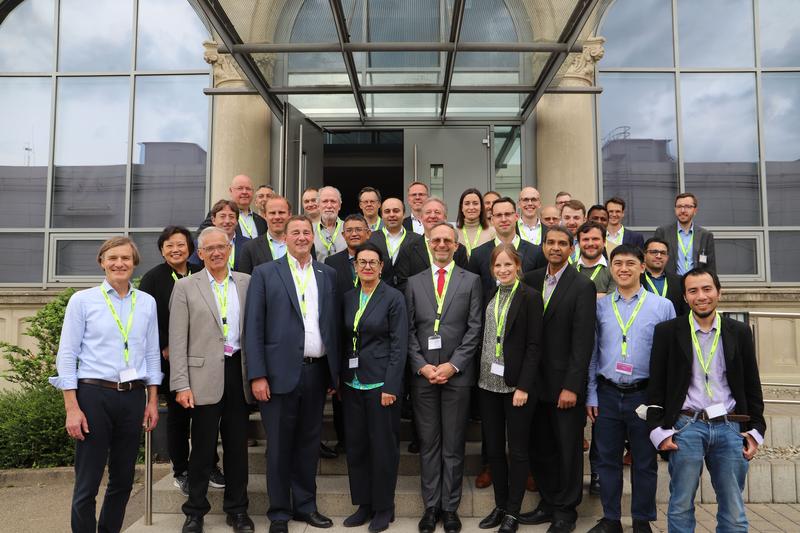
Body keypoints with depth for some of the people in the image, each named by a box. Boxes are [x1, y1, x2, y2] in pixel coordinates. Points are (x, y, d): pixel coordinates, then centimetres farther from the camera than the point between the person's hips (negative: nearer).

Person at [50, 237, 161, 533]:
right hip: (94, 395, -3)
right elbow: (67, 355, -2)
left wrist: (153, 401, 8)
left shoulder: (147, 302, 8)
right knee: (87, 483, 2)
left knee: (123, 479, 12)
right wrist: (72, 408, -8)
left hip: (133, 397, 3)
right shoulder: (82, 300, -1)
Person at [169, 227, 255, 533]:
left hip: (239, 372, 2)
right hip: (205, 375, -2)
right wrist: (181, 385, -8)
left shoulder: (246, 283, 8)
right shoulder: (185, 287, 2)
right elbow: (177, 340, -1)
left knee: (237, 444, 11)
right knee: (203, 446, 6)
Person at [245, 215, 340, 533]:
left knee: (309, 443, 13)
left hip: (317, 372, 3)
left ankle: (306, 505, 29)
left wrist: (335, 372, 6)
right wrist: (257, 375, -10)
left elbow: (334, 324, 9)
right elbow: (253, 327, -4)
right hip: (281, 372, -3)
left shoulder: (327, 274, 10)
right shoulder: (265, 273, 1)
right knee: (279, 445, 7)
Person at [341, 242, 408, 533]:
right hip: (352, 383, 5)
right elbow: (345, 341, 12)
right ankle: (364, 503, 27)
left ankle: (384, 507, 21)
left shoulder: (393, 298, -7)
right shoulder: (348, 298, 8)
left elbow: (399, 345, -10)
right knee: (355, 445, 12)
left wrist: (390, 386, -15)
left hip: (380, 381, -5)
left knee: (383, 446, 4)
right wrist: (338, 379, 8)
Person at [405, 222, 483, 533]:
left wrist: (453, 365, -9)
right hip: (422, 374, 1)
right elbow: (409, 330, 5)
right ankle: (431, 506, 19)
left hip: (457, 374, -1)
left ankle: (450, 508, 18)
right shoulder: (414, 282, 9)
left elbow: (474, 329, -1)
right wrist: (421, 366, -6)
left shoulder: (471, 281, 5)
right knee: (428, 444, 8)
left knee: (454, 445, 6)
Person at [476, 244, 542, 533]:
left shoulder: (530, 297, -7)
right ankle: (500, 505, 28)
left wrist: (523, 387, -15)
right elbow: (484, 339, 11)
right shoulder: (490, 297, 9)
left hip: (516, 384, -5)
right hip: (488, 383, 5)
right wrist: (479, 376, 4)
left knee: (517, 450, 6)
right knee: (493, 448, 13)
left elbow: (534, 345, -10)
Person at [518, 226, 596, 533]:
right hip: (537, 381, 5)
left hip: (565, 383, -5)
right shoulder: (531, 280, 6)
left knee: (568, 449, 9)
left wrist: (571, 387, -16)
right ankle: (548, 503, 31)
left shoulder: (582, 286, -9)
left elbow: (582, 341, -13)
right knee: (540, 447, 14)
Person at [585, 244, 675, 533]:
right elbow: (592, 354, 6)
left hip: (645, 394, -1)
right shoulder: (599, 306, 4)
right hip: (607, 394, 2)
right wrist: (591, 396, 4)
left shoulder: (663, 306, -1)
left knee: (645, 462, 10)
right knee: (607, 459, 10)